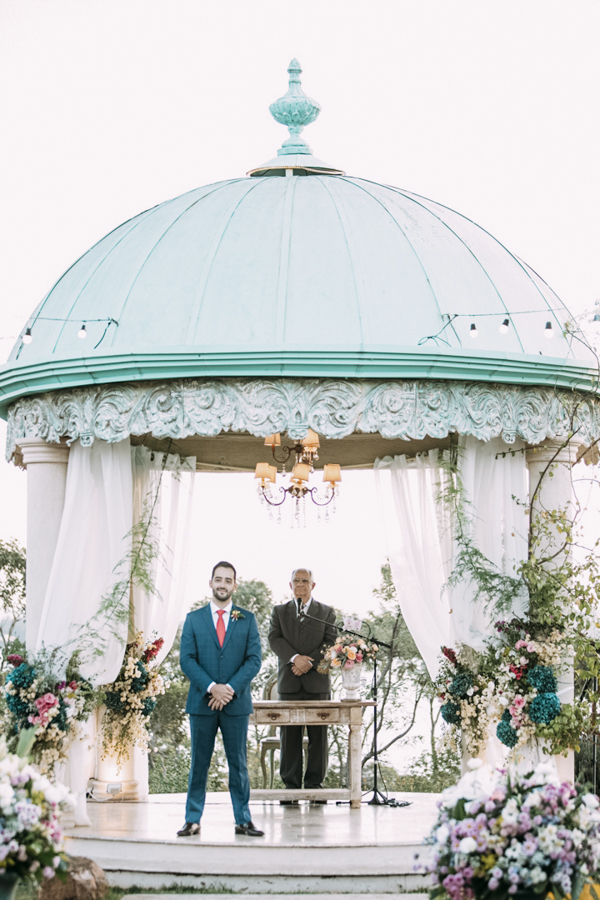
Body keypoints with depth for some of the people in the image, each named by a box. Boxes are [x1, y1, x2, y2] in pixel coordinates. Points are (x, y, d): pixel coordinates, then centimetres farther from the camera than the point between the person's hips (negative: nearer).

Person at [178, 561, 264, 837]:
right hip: (202, 701, 0)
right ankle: (193, 820, 8)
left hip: (236, 702, 0)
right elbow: (186, 659, -1)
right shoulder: (194, 619, 6)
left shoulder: (247, 619, 7)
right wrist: (211, 688, -14)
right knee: (199, 764, 4)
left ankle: (243, 821, 8)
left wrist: (230, 688, -13)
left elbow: (254, 659, -1)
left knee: (238, 764, 4)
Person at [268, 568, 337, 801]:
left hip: (317, 683, 0)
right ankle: (291, 784, 2)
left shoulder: (327, 613, 11)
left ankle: (315, 783, 4)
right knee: (289, 735, -1)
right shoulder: (279, 611, 13)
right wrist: (295, 658, -17)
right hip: (289, 683, 0)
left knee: (318, 735, -1)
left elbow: (331, 643, 1)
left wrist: (309, 662, -12)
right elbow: (274, 639, -1)